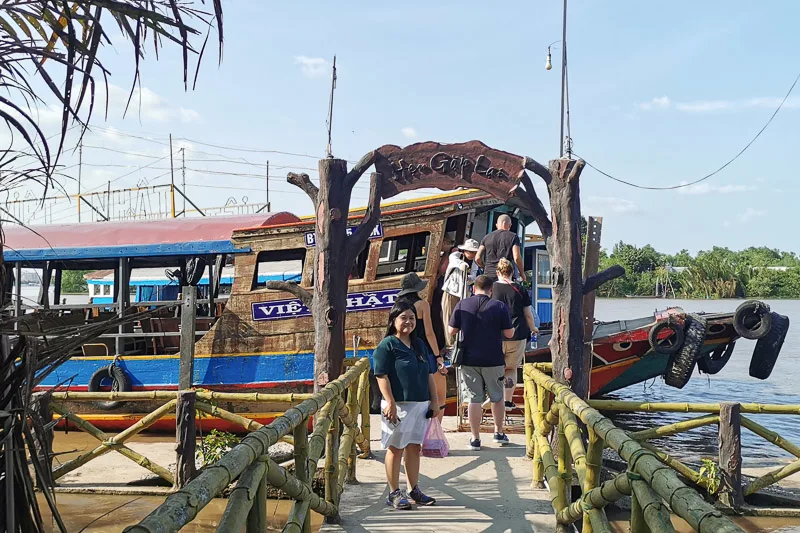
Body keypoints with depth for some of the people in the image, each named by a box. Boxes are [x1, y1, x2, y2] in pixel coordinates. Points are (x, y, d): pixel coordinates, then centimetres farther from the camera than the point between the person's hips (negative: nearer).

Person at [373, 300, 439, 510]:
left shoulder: (419, 344, 14)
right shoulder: (387, 345, -7)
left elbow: (429, 375, 17)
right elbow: (382, 376, -13)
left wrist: (434, 401, 12)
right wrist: (390, 403, -19)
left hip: (421, 404, 7)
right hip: (399, 405, -7)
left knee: (414, 447, 13)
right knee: (396, 449, 1)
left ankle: (413, 490, 23)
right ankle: (394, 493, 10)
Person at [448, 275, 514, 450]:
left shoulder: (462, 305, -2)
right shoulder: (500, 306, -5)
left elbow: (452, 331, 2)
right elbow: (509, 334, -4)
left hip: (469, 359, 1)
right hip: (493, 360, 0)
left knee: (474, 399, 5)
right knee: (497, 397, 17)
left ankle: (475, 438, 7)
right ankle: (499, 432, 27)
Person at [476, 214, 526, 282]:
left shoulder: (487, 238, 13)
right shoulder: (513, 237, 3)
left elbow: (477, 258, 8)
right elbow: (517, 258, -7)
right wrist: (522, 274, 5)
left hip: (488, 275, 3)